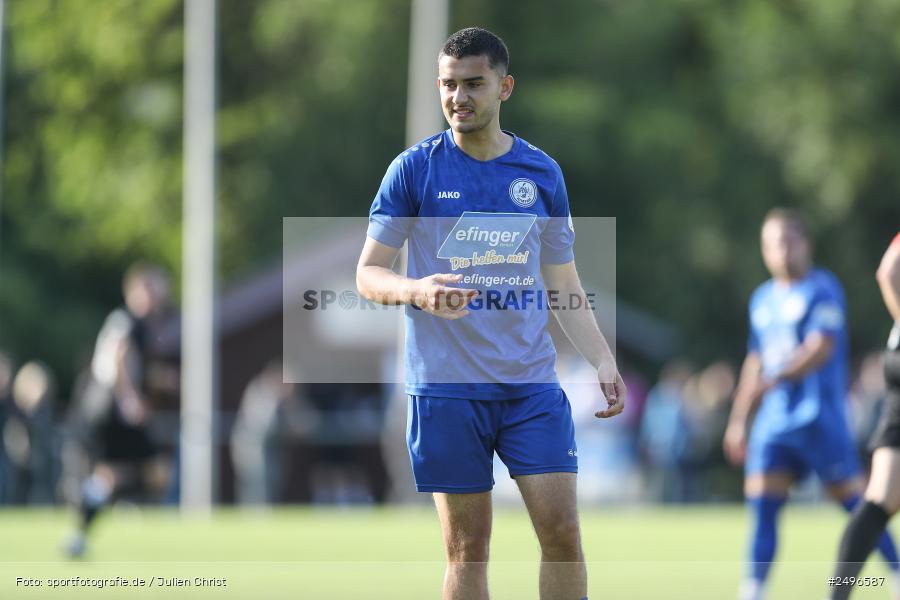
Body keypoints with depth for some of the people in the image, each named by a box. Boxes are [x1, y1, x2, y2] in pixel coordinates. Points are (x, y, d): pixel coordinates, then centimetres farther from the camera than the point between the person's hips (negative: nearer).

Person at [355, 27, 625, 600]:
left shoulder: (542, 172, 8)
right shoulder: (416, 168, 0)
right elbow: (368, 273, 0)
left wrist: (603, 361, 5)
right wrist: (418, 291, -21)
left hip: (532, 381, 2)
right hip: (446, 386, -2)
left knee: (563, 531, -6)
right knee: (467, 546, 0)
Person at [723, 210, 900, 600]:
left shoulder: (823, 290, -6)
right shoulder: (762, 300, 16)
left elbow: (821, 348, -19)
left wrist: (773, 381, -31)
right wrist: (738, 420, 22)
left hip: (820, 417, -6)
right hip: (773, 421, 6)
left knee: (855, 502, -3)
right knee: (761, 505, -5)